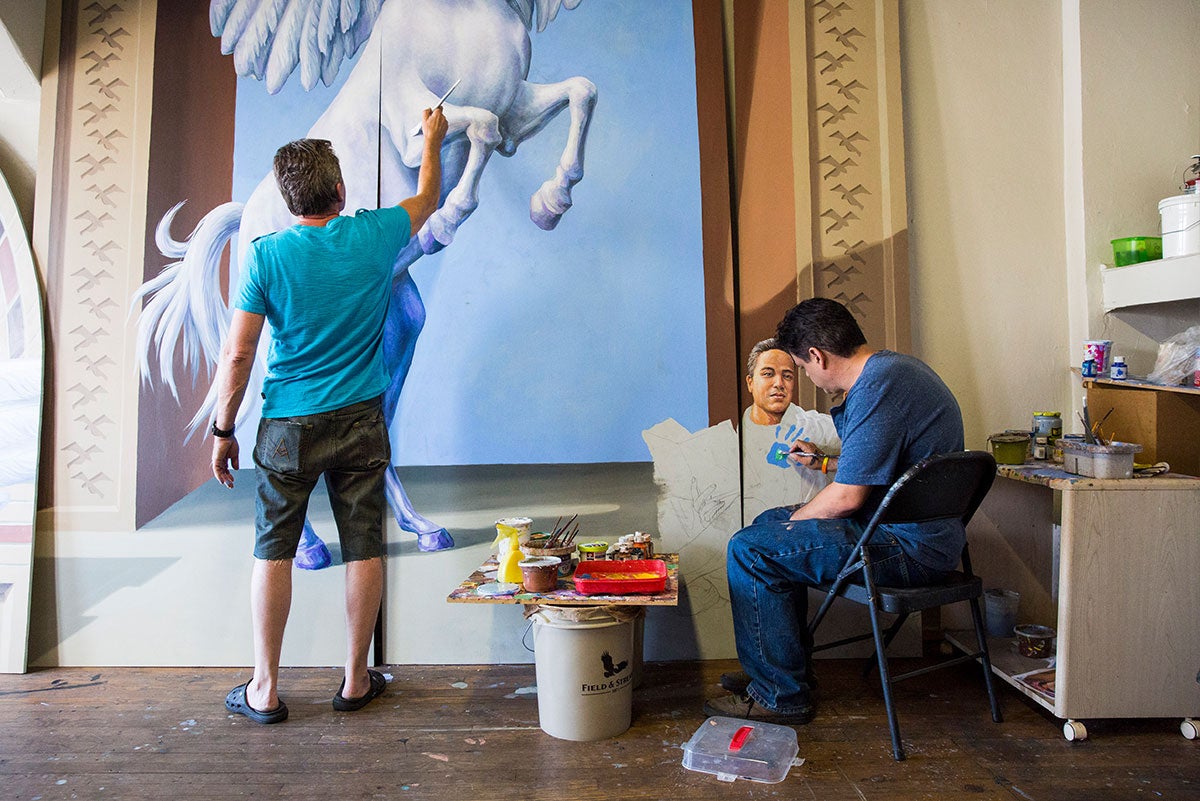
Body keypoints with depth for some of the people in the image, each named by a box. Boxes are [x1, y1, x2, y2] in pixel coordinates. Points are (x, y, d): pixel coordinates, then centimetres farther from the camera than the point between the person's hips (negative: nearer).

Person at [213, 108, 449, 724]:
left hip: (289, 425, -1)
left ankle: (265, 690, 20)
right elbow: (427, 198, 19)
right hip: (360, 420, 1)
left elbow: (237, 355, -9)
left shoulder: (266, 254, -7)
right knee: (363, 549, 8)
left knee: (274, 551, 10)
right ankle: (356, 680, 21)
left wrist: (223, 430, 3)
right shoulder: (374, 234, -3)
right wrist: (433, 140, 36)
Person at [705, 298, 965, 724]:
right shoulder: (894, 365, 11)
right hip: (923, 531, 11)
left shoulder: (875, 389, -23)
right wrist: (824, 461, 30)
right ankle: (787, 668, 25)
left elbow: (848, 497, -22)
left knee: (749, 551, -15)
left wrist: (794, 521, -5)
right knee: (768, 524, 19)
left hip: (910, 546, -11)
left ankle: (781, 695, -1)